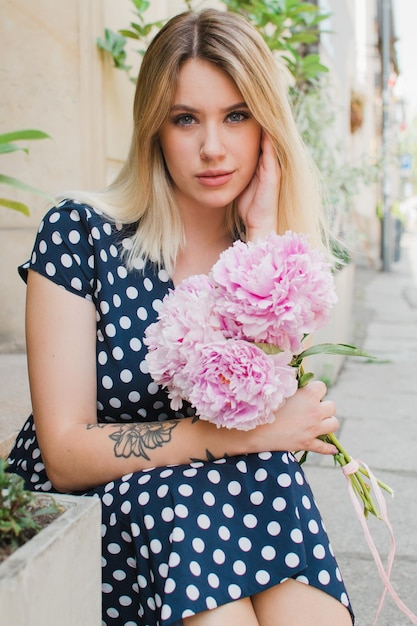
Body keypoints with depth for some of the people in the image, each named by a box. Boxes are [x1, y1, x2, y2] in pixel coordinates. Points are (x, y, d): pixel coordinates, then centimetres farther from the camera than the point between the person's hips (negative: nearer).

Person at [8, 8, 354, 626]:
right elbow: (65, 454, -11)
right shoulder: (79, 231, -9)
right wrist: (242, 435, -17)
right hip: (89, 504, -1)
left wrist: (262, 232, -14)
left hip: (237, 489, 1)